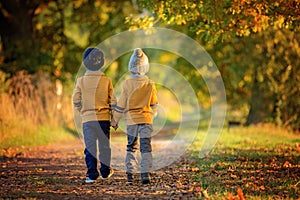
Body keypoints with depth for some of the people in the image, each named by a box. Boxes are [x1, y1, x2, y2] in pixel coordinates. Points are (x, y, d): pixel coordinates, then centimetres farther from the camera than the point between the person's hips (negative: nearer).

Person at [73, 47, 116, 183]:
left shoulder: (81, 81, -4)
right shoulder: (106, 80, -3)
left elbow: (76, 101, -1)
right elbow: (113, 101, 0)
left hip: (87, 118, 0)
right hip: (104, 118, 1)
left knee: (90, 147, 1)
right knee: (104, 145, 12)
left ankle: (92, 174, -5)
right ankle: (105, 172, 23)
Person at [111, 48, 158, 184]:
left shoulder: (127, 84, -8)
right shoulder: (150, 84, -4)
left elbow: (121, 104, -3)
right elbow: (154, 105, 8)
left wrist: (115, 120, 7)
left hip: (131, 120, 0)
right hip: (146, 119, 0)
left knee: (131, 147, 12)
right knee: (146, 146, 1)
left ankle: (129, 173, 9)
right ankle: (145, 173, -10)